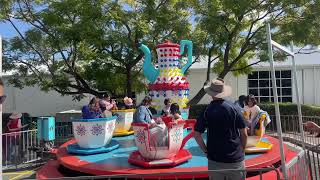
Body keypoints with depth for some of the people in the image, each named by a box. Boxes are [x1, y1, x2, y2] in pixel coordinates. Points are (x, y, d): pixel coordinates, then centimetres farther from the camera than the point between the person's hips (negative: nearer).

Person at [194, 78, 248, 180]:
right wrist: (242, 151, 9)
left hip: (215, 160, 0)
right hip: (235, 159, 0)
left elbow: (197, 134, -7)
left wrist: (206, 151, 3)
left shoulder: (206, 111, -6)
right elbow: (244, 134, -4)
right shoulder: (233, 108, -5)